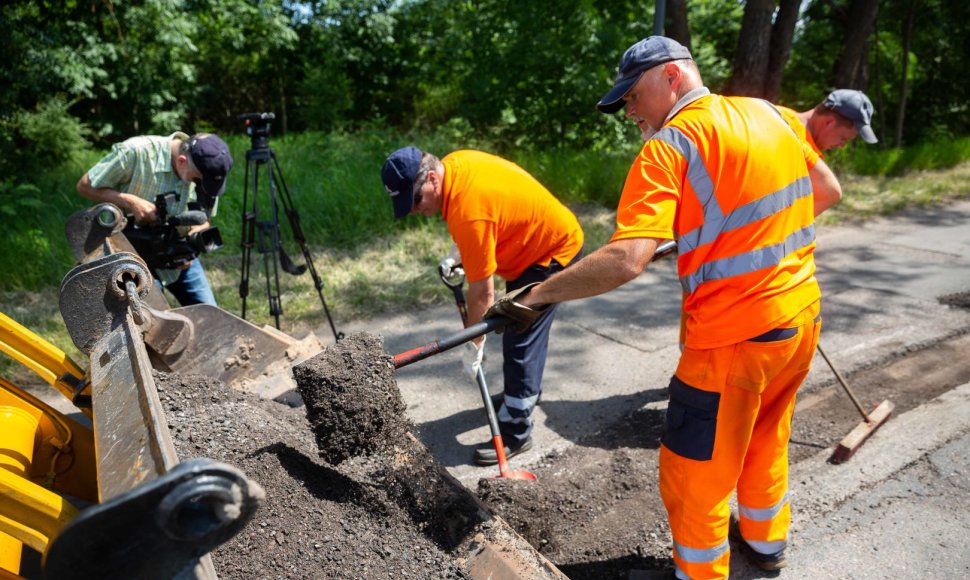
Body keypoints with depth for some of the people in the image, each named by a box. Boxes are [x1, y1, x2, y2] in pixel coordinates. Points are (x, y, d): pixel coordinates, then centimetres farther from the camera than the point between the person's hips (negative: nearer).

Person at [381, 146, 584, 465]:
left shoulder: (468, 212, -34)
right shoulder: (453, 162, -7)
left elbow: (482, 291, -27)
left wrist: (474, 344, -16)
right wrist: (459, 253, 5)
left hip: (554, 252, -10)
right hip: (546, 233, 10)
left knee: (520, 341, -10)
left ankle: (515, 434, 1)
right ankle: (526, 390, 43)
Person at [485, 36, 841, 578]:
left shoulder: (670, 144, -16)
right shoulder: (768, 112, 6)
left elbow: (626, 259, -28)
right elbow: (827, 187, 20)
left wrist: (536, 295, -21)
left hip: (735, 337, -8)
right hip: (803, 316, 9)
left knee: (694, 477, 8)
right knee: (766, 438, 29)